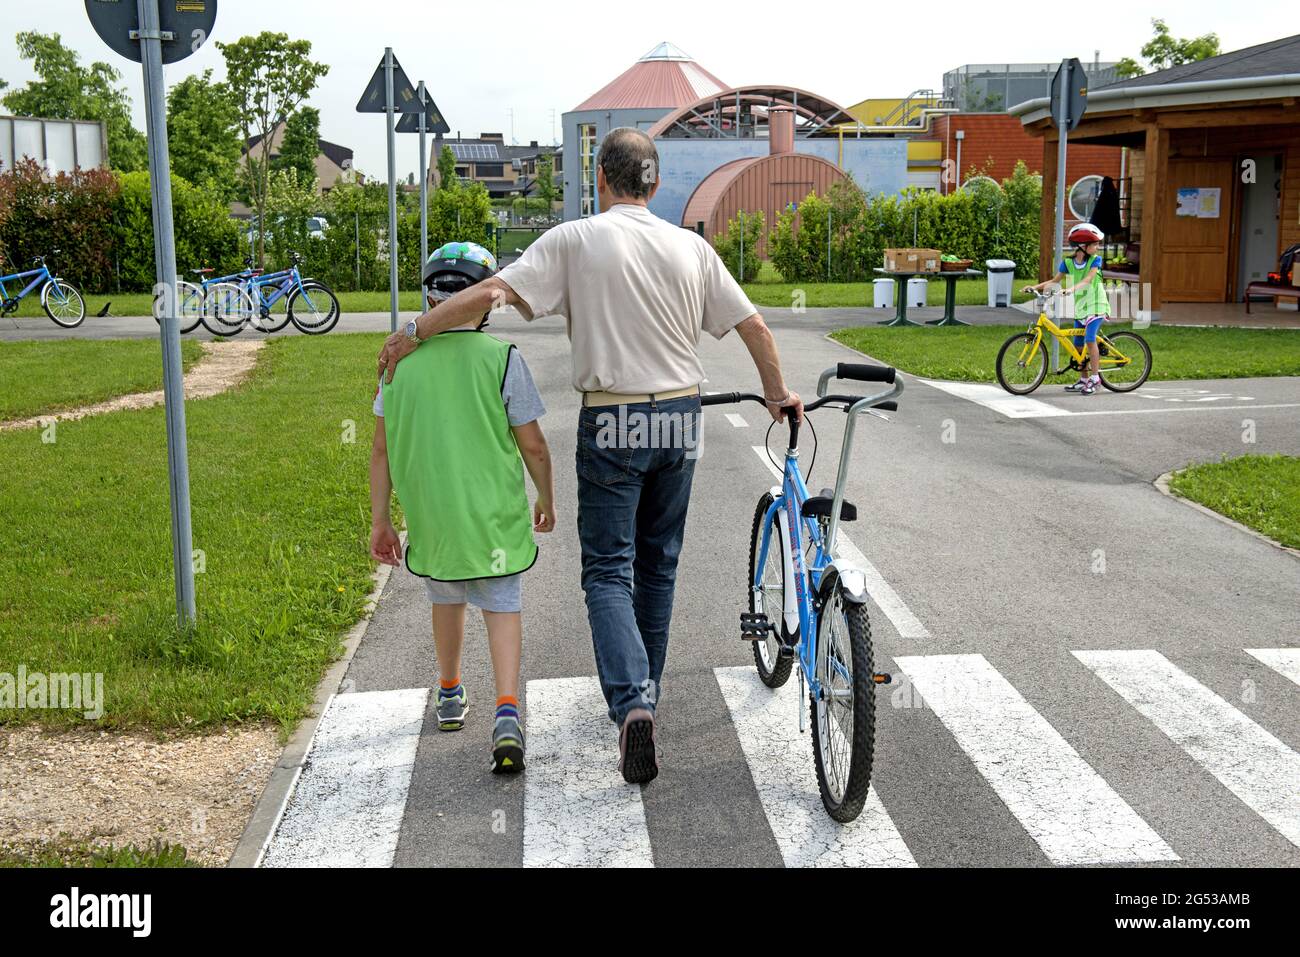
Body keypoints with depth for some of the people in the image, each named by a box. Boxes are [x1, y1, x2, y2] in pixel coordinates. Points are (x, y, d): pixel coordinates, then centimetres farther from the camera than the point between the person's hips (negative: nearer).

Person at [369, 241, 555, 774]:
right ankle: (507, 713, -10)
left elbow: (382, 449, 2)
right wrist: (546, 500, 11)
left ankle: (450, 696, 41)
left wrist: (380, 520, 10)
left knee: (446, 598, 24)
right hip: (494, 513, -3)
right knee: (502, 607, 7)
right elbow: (533, 445, -6)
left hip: (430, 514, 3)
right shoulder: (501, 358, -10)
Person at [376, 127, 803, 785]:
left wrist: (412, 335, -2)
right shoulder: (691, 247, 4)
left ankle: (631, 702, -17)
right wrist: (778, 395, 20)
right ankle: (645, 692, 29)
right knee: (658, 565, 16)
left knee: (608, 570, 1)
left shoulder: (575, 240, -7)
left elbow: (490, 293, -14)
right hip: (679, 418, 4)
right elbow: (753, 325, 6)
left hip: (612, 424, -4)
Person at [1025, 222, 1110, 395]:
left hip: (1096, 305, -5)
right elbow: (1055, 280, 6)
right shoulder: (1068, 262, 0)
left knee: (1089, 339, -20)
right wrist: (1035, 286, -7)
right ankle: (1083, 380, 17)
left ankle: (1095, 378, -14)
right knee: (1078, 345, 7)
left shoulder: (1095, 260, -10)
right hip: (1080, 306, 5)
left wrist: (1072, 289, -41)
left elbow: (1088, 279, -24)